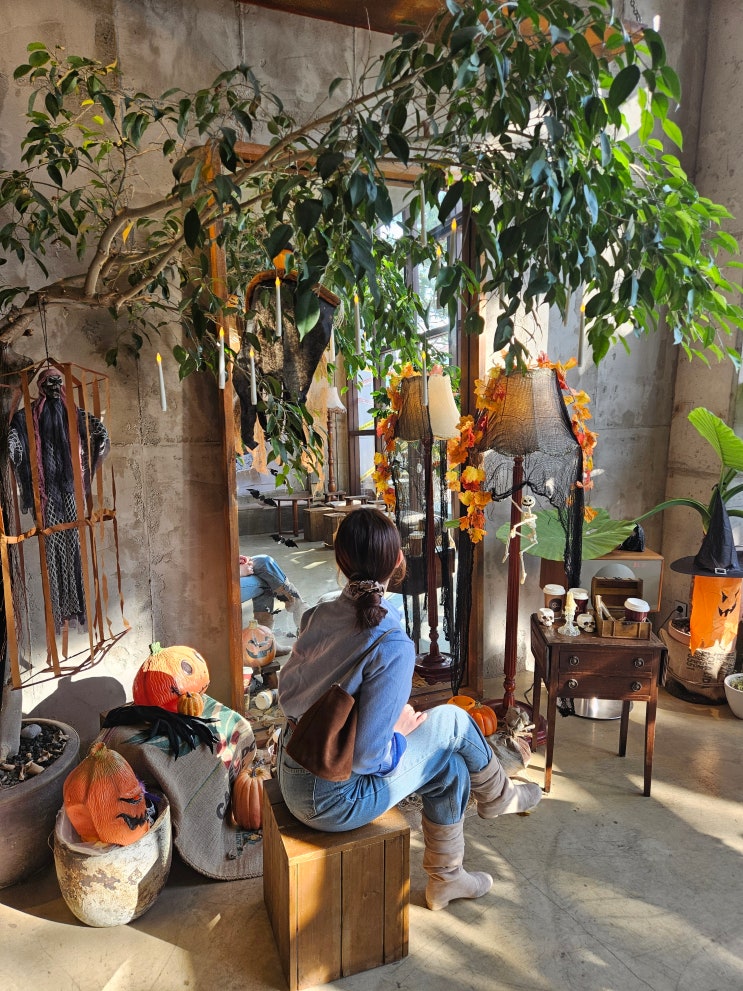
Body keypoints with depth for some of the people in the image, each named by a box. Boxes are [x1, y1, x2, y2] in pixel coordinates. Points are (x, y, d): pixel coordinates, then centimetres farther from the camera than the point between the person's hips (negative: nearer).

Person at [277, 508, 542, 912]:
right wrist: (399, 730, -4)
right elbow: (366, 757, -27)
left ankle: (445, 877, 39)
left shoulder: (317, 616, -6)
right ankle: (497, 795, 35)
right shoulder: (393, 647, -28)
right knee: (453, 721, 5)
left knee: (451, 766, 18)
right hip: (332, 800, -6)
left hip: (291, 775, 7)